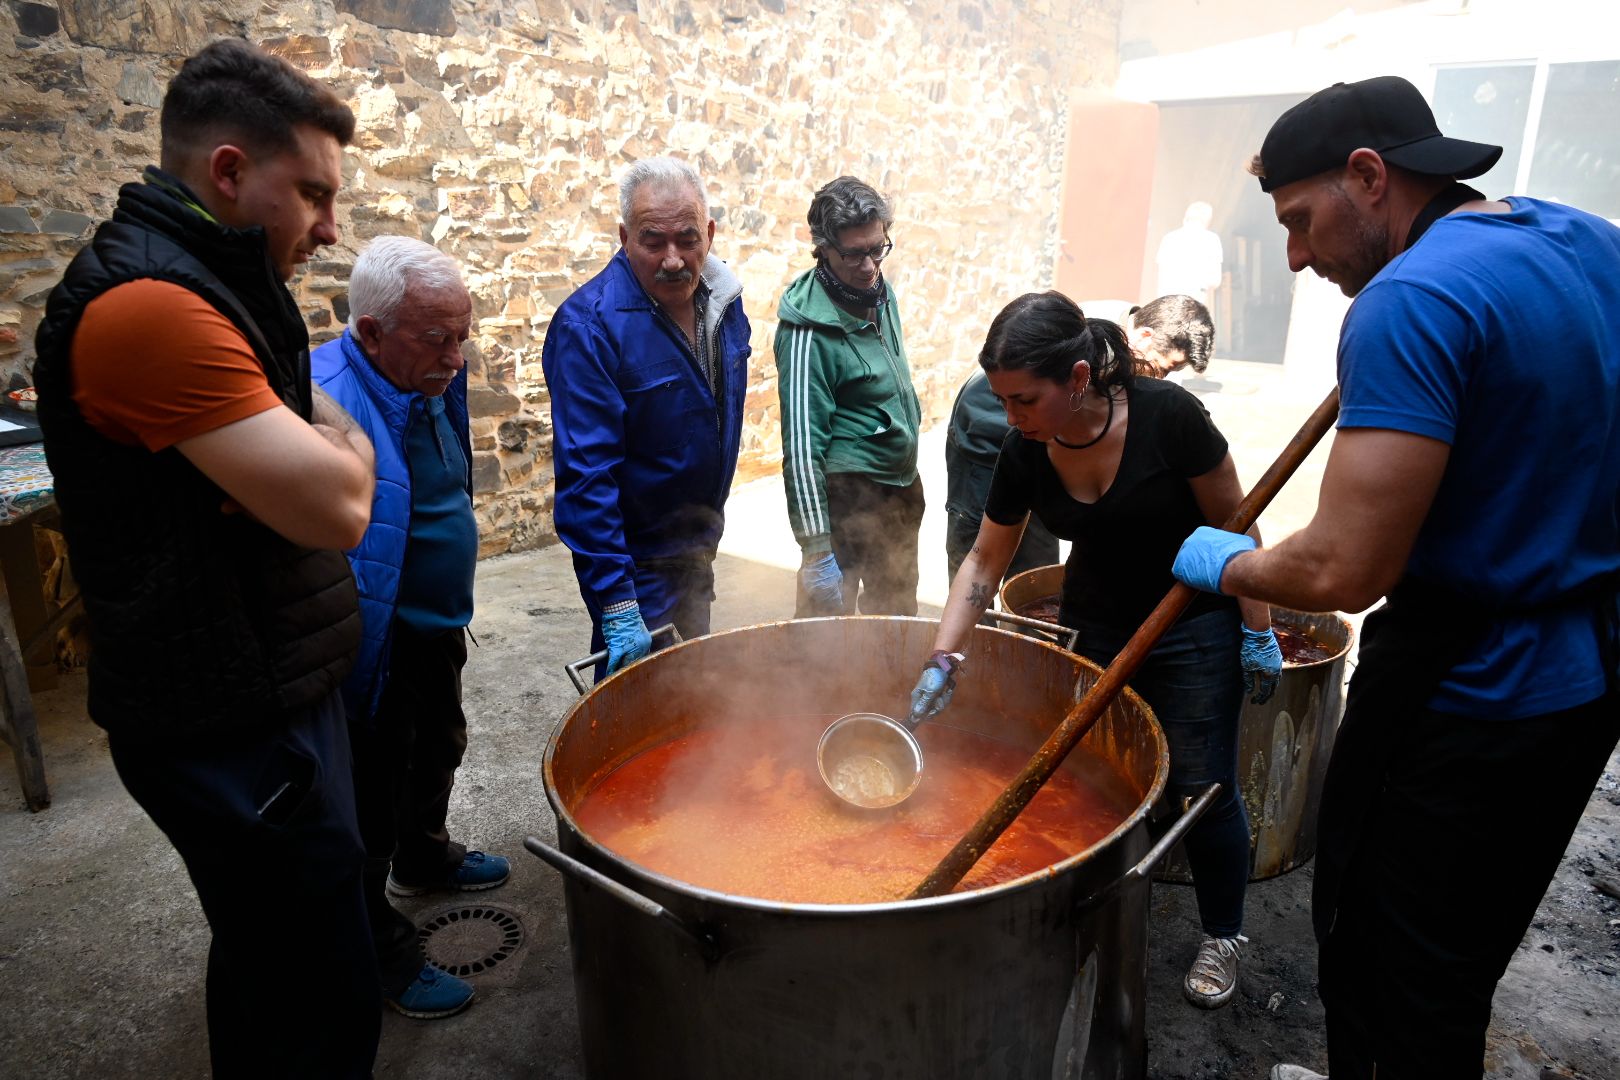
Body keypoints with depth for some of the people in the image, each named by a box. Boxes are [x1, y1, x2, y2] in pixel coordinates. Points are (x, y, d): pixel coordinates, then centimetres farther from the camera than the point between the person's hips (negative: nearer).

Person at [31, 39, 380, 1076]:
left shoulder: (209, 289, 12)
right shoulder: (148, 305, -22)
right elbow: (335, 506, -25)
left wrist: (318, 439, -1)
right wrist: (338, 435, -6)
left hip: (269, 693, 10)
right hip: (236, 728, -10)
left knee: (268, 964, 26)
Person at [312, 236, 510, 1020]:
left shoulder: (434, 380, -1)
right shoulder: (331, 404, -30)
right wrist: (352, 681, -27)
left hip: (436, 625, 9)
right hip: (377, 647, -9)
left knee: (439, 749, 28)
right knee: (374, 793, 10)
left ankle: (424, 858, 55)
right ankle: (378, 949, 32)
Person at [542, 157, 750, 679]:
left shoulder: (724, 300, -1)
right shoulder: (587, 326, -23)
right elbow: (586, 475, -26)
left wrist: (708, 531, 16)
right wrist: (617, 607, -27)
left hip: (698, 552, 7)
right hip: (638, 565, -6)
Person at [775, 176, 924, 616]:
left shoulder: (879, 291, 3)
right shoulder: (810, 329, -21)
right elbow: (801, 447, -23)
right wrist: (817, 549, -22)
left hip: (901, 488, 8)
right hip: (848, 497, -8)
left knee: (898, 616, 22)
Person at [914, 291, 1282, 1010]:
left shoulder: (1166, 416, -26)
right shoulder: (1025, 455, -14)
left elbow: (1235, 523, -13)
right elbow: (983, 561, -4)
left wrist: (1258, 631, -9)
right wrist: (941, 662, -9)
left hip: (1195, 630, -3)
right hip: (1093, 627, 4)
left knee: (1201, 790, 3)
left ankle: (1222, 935, 28)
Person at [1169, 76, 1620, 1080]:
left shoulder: (1409, 300, -23)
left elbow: (1343, 572, -28)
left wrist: (1225, 562, -10)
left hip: (1460, 698, -9)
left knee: (1380, 955, 11)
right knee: (1463, 956, 23)